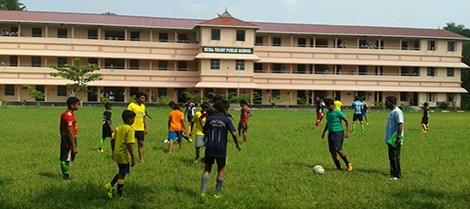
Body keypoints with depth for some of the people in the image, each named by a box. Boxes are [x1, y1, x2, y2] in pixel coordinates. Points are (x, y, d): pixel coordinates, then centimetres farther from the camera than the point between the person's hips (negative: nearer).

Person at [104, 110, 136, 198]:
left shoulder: (119, 128, 8)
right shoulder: (130, 129, -17)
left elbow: (112, 140, 12)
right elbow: (129, 144, -22)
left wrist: (113, 152, 23)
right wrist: (133, 158, -18)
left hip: (117, 154, 8)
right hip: (124, 155, -8)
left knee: (121, 173, 23)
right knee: (122, 174, 5)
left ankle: (110, 185, 9)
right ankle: (119, 194, 14)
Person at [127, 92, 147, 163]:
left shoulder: (143, 106, 12)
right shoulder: (131, 105, -8)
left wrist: (145, 128, 19)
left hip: (141, 129, 5)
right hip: (133, 128, -5)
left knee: (141, 143, 4)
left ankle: (141, 159, 8)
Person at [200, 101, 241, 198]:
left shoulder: (210, 119, 3)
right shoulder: (226, 120, -8)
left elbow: (204, 130, 14)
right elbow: (234, 133, -15)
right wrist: (237, 144, -1)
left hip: (210, 148, 3)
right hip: (221, 149, -3)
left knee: (207, 169, 9)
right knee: (221, 170, 11)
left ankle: (203, 191, 1)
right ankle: (218, 192, 15)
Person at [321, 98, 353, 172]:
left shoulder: (338, 112, -10)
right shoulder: (328, 113, 13)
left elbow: (347, 121, -8)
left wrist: (347, 132, -16)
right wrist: (324, 132, 29)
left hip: (338, 132, -8)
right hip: (330, 133, 8)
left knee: (338, 149, -20)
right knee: (332, 151, 2)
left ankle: (348, 164, -6)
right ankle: (338, 167, 10)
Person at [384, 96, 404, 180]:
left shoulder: (397, 112, -15)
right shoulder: (392, 112, 17)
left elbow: (400, 125, -21)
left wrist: (399, 137, -25)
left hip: (395, 139, -10)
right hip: (390, 139, 10)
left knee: (395, 157, -7)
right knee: (391, 157, 13)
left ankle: (397, 175, -2)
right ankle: (393, 173, 20)